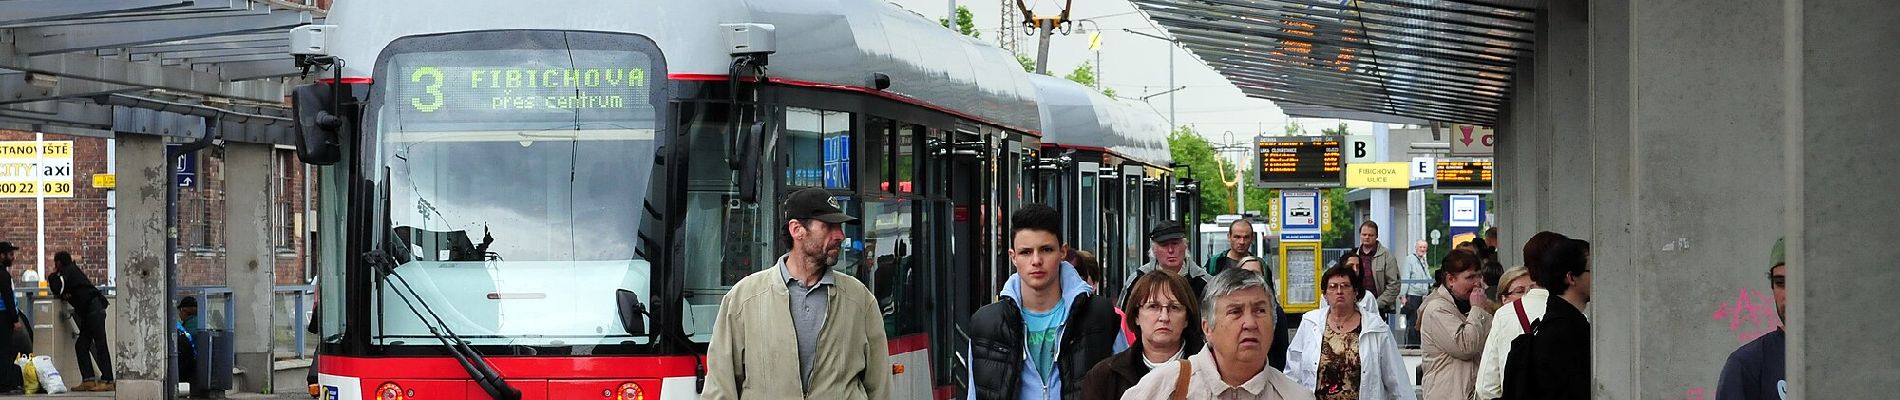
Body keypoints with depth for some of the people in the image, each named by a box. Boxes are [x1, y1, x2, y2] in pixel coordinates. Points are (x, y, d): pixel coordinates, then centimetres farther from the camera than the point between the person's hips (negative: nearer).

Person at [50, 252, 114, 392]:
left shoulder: (67, 271, -2)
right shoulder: (72, 270, 25)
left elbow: (58, 291, -10)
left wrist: (52, 276, 7)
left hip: (94, 309, -10)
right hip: (88, 312, 10)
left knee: (100, 345, -12)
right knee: (81, 345, 8)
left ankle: (107, 381, -16)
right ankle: (88, 380, 4)